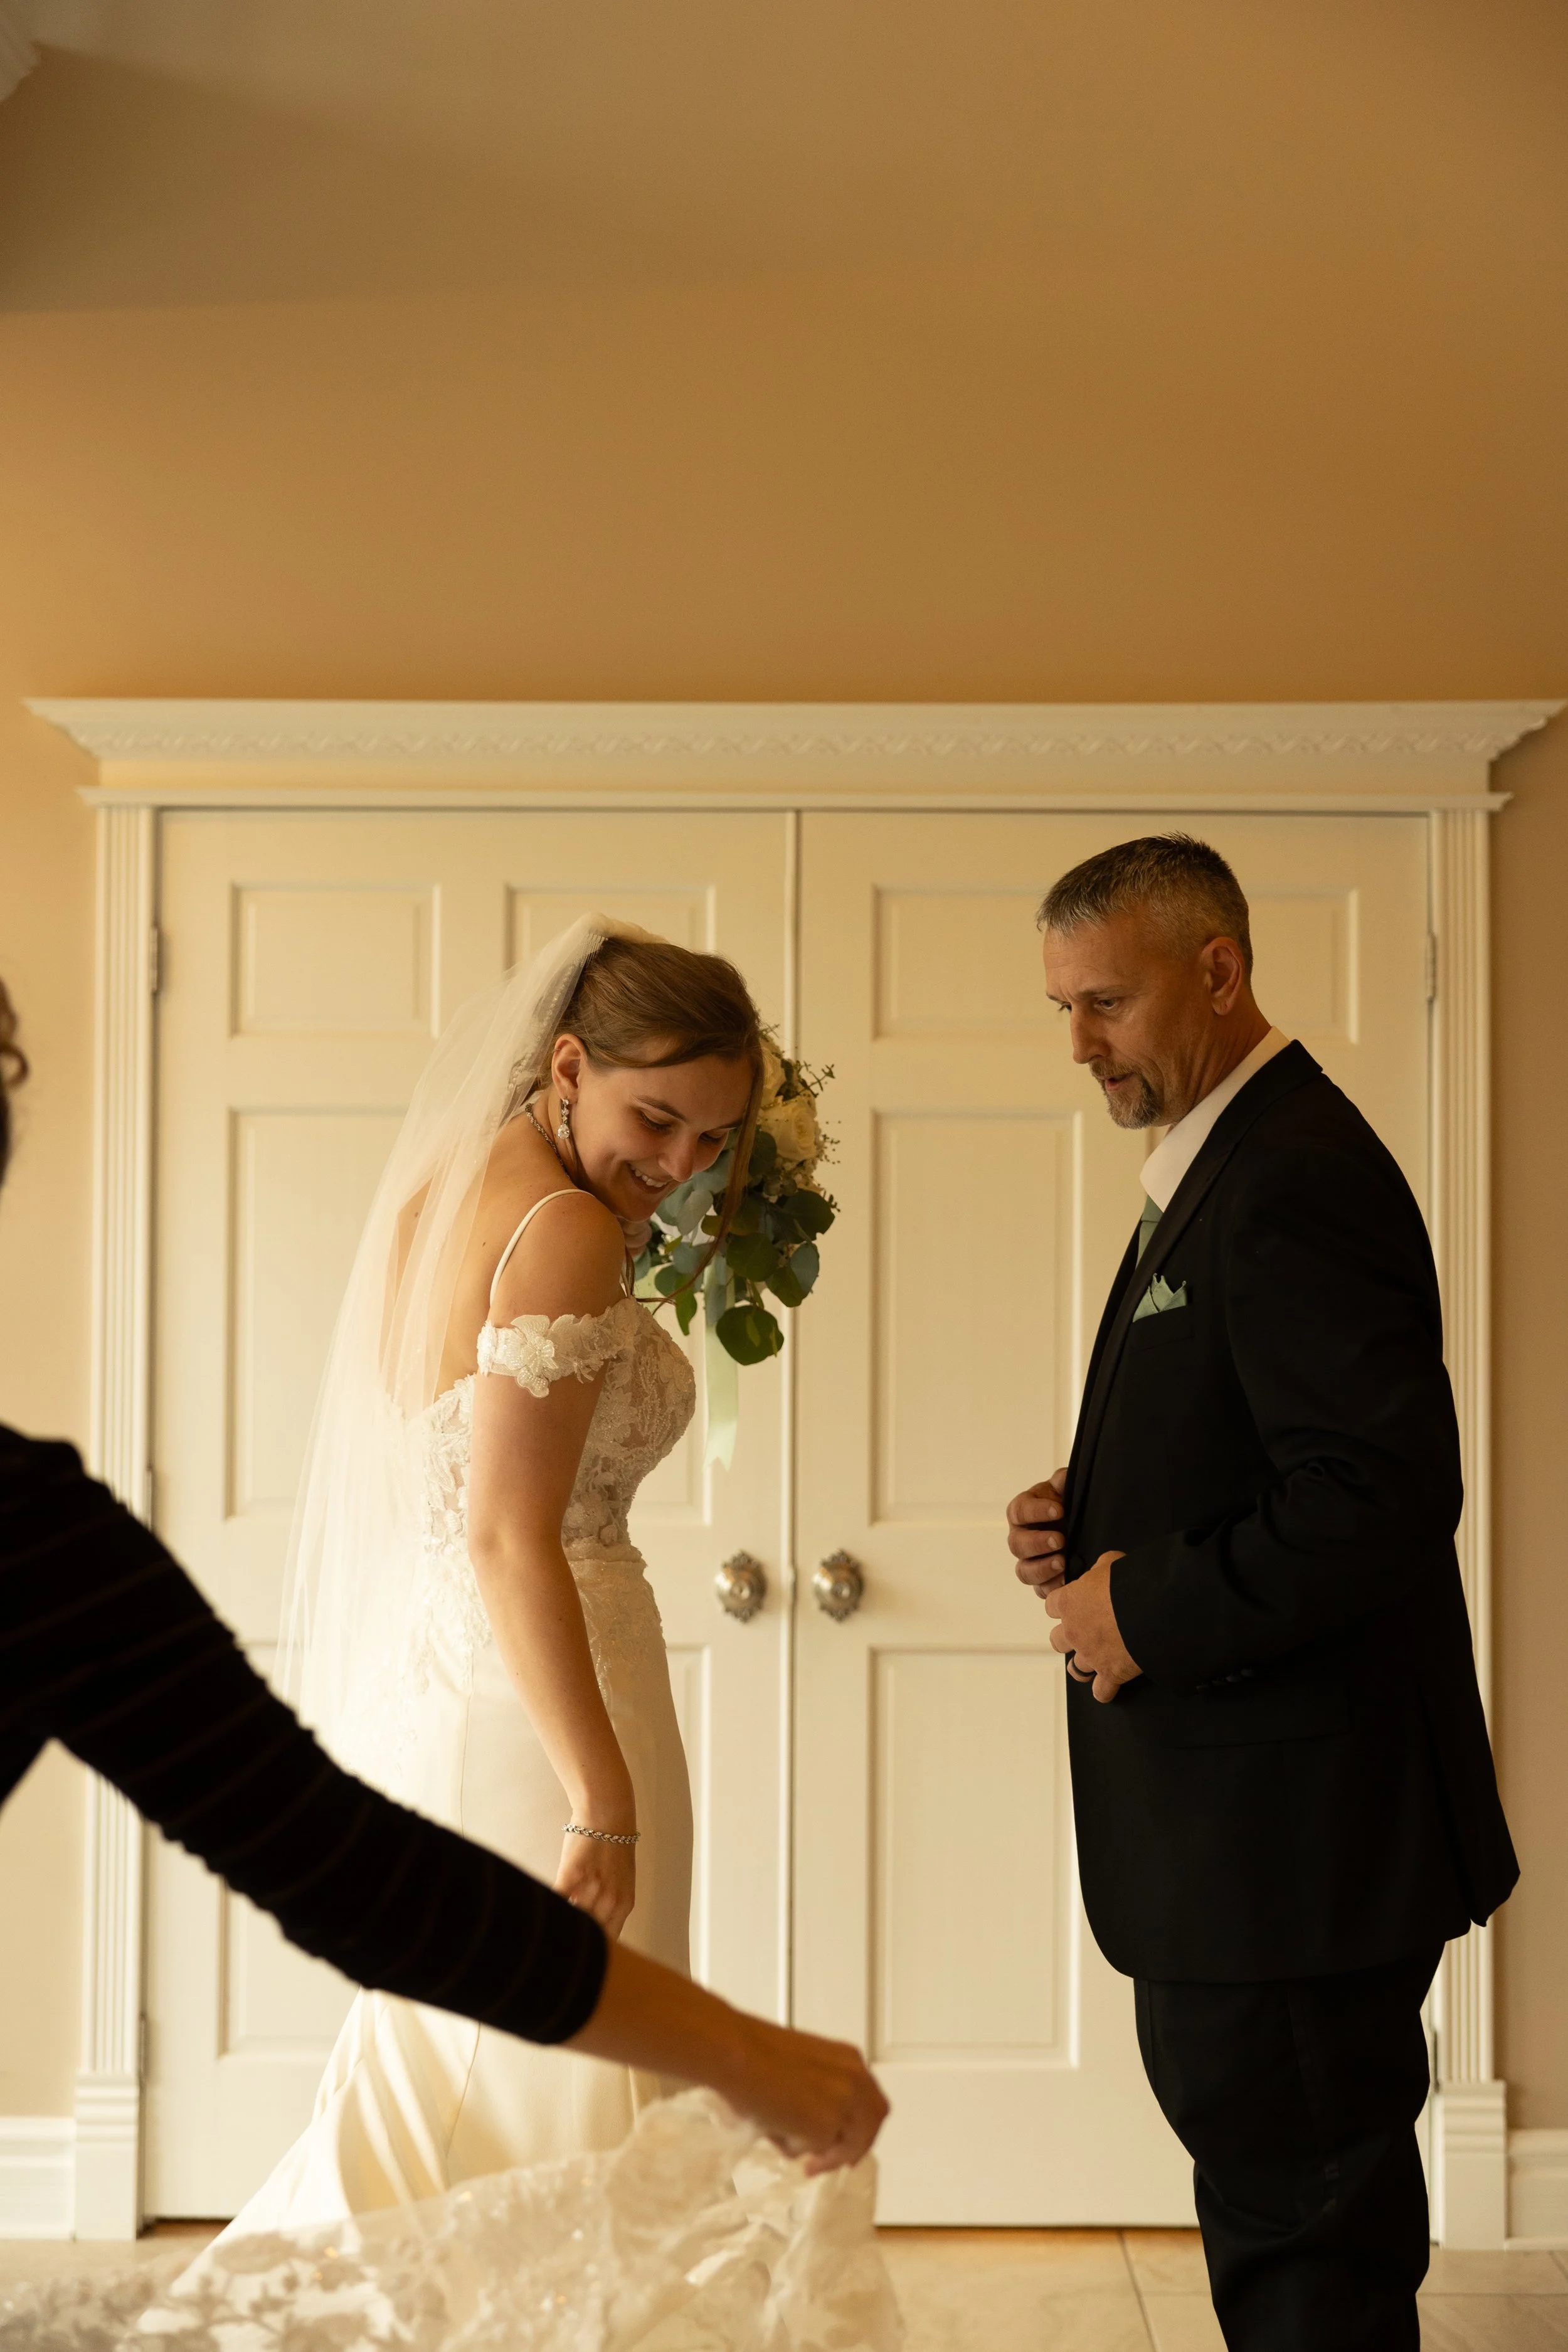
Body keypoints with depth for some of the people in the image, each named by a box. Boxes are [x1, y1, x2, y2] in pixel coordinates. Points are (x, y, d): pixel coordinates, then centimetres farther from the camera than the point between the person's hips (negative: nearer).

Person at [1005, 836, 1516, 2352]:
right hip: (1232, 1827, 10)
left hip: (1295, 1829, -10)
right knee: (1262, 2187, 20)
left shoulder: (1299, 1180, -19)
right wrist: (1090, 1523, 4)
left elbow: (1383, 1496, -28)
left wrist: (1150, 1616, -19)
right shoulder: (1215, 1167, 14)